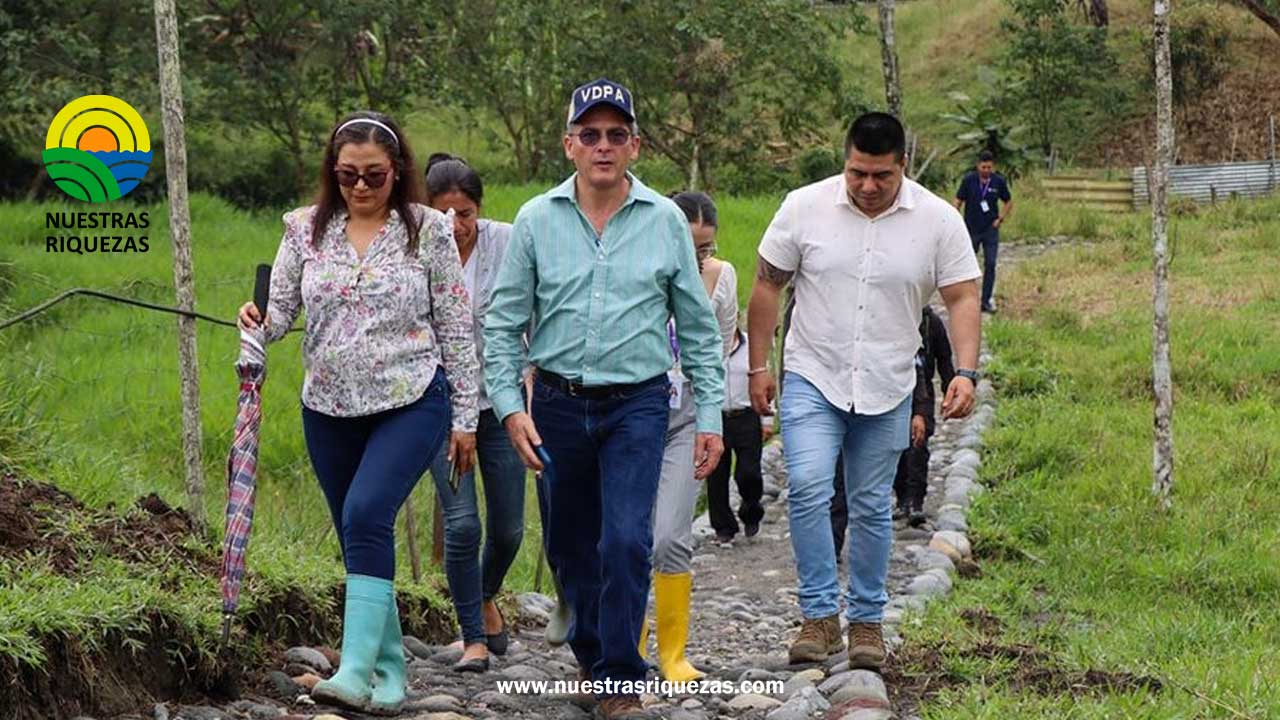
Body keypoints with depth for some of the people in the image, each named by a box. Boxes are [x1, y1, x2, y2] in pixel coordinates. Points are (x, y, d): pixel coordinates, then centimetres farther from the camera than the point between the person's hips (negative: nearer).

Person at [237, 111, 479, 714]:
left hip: (411, 403, -4)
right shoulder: (307, 230, 4)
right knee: (359, 535, 8)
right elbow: (281, 310, 5)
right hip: (329, 410, 4)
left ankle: (356, 670, -27)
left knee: (366, 514, -23)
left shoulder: (428, 230, -3)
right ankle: (389, 672, 20)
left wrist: (465, 417, 0)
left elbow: (456, 330, 0)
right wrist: (257, 323, -19)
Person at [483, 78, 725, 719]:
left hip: (637, 403, -2)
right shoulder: (537, 220, 0)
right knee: (568, 544, 14)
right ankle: (590, 648, 37)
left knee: (626, 540, -12)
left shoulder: (665, 221, 0)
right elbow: (503, 323, 3)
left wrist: (709, 414, 2)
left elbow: (698, 328, 5)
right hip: (557, 402, 2)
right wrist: (510, 406, -6)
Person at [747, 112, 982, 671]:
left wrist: (966, 372, -16)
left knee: (871, 508, 8)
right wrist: (758, 366, 2)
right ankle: (820, 615, -8)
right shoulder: (804, 207, -6)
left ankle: (866, 619, 21)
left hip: (886, 391, 1)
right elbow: (768, 286, 2)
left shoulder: (939, 220, -5)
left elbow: (963, 298, -3)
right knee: (807, 490, -16)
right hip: (813, 379, -1)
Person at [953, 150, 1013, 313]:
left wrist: (1001, 219, 0)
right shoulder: (969, 180, -7)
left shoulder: (999, 181, -3)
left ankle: (987, 300, 4)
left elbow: (1008, 202, 11)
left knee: (990, 264, -3)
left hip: (990, 229, 1)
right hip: (971, 229, -1)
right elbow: (958, 202, -2)